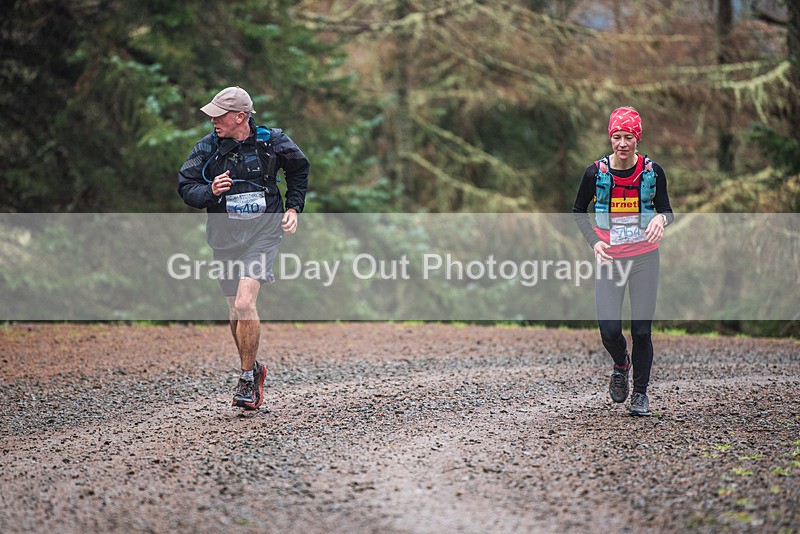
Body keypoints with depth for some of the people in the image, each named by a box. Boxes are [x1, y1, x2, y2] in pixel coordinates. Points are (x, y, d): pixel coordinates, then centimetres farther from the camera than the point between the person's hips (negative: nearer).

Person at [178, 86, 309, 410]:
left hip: (263, 231, -3)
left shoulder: (271, 142, -4)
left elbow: (299, 169, 15)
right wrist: (210, 191, -21)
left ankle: (248, 378, -6)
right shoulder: (207, 148, -3)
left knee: (244, 303, -19)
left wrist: (294, 207, 8)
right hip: (224, 236, 3)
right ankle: (253, 368, 33)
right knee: (236, 311, 10)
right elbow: (185, 186, -1)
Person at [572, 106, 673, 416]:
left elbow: (667, 211, 5)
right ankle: (621, 365, 26)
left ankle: (640, 393, 16)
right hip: (609, 258, 0)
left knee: (642, 330, -1)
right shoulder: (596, 172, -5)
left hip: (644, 256, 0)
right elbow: (578, 211, 8)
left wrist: (661, 219, -19)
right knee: (609, 330, -9)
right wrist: (594, 241, -7)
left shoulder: (652, 171, -3)